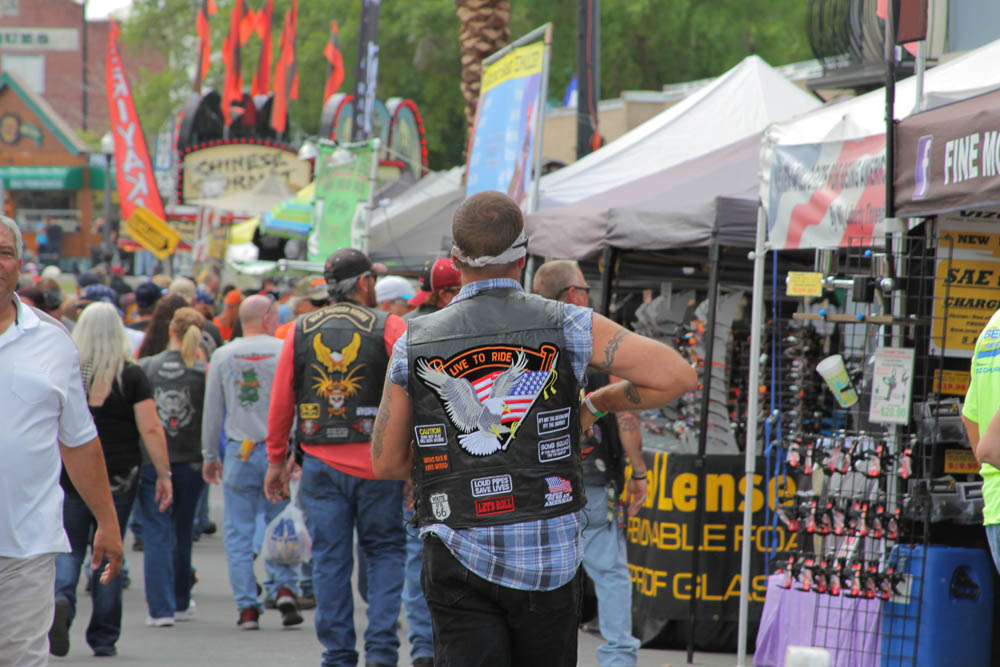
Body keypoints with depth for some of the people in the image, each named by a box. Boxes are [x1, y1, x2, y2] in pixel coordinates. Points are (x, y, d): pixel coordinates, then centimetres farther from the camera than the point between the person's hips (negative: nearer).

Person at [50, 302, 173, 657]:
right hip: (119, 478, 0)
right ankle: (104, 637, 11)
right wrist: (164, 474, -3)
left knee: (69, 548, 9)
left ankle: (61, 599, -22)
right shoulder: (131, 375, -4)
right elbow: (151, 429, -8)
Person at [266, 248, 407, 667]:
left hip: (321, 464, 2)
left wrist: (276, 460, 14)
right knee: (385, 553, 9)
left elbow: (280, 401, 6)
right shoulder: (389, 328, -5)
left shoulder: (300, 332, 4)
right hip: (375, 462, -2)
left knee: (330, 561, 7)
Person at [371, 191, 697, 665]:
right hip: (548, 555, 0)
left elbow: (385, 462, 10)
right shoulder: (566, 327, -2)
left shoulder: (414, 345, 2)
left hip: (459, 558, 0)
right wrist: (598, 404, 11)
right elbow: (678, 376, -4)